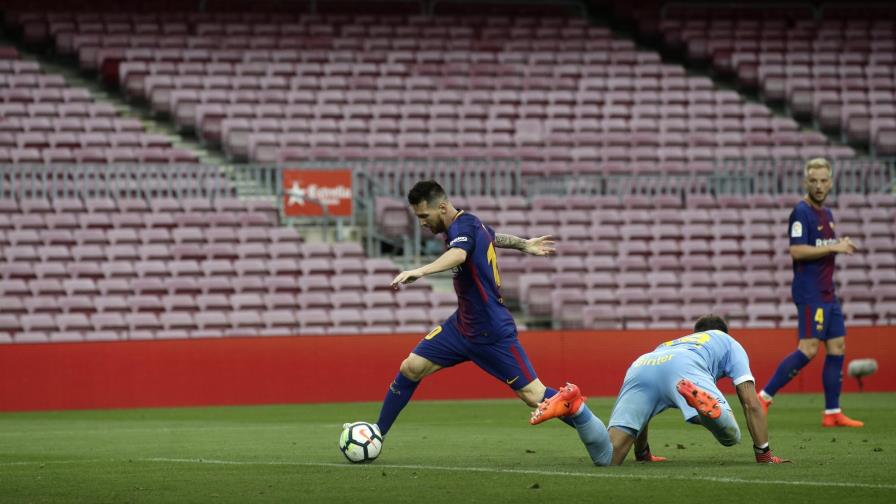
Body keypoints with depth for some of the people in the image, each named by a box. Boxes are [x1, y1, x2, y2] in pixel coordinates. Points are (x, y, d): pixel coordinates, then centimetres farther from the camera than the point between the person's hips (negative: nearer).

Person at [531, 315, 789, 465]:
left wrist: (642, 453, 56)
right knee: (730, 436, -17)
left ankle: (573, 405, -30)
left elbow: (640, 407, 48)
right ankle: (700, 399, -46)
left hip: (639, 367, 4)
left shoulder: (669, 343, 49)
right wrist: (764, 454, 29)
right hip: (683, 369, -4)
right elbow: (751, 403, 27)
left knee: (608, 458, -7)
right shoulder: (728, 342, 38)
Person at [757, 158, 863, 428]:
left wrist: (842, 247, 8)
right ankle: (763, 397, -10)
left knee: (837, 347, 5)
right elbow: (797, 251, -21)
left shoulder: (826, 214, 16)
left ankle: (832, 413, 7)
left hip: (827, 292, 9)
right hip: (810, 293, -9)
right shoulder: (801, 212, -11)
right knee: (808, 349, -15)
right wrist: (834, 247, -18)